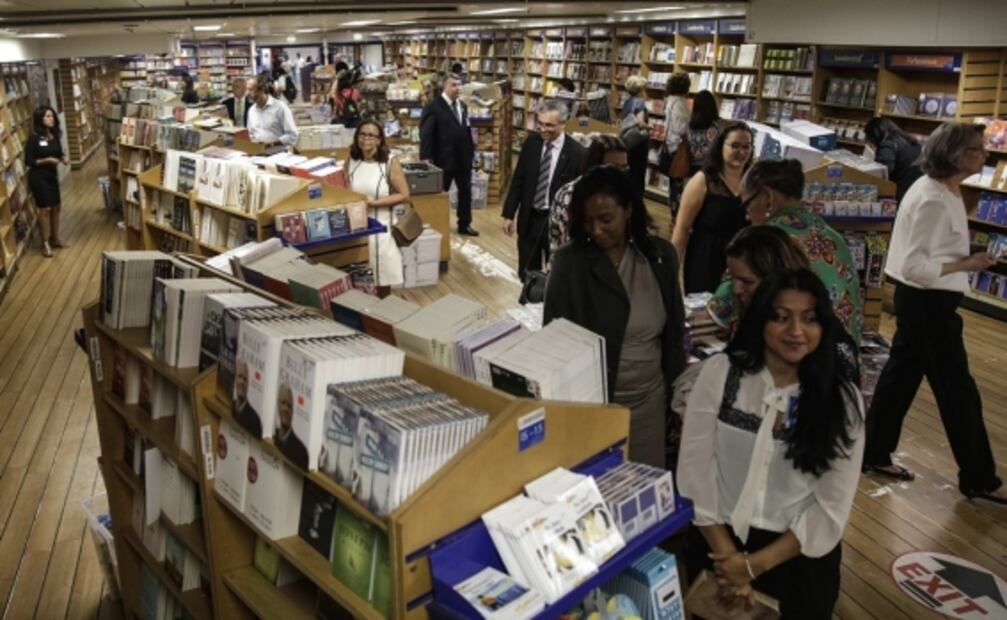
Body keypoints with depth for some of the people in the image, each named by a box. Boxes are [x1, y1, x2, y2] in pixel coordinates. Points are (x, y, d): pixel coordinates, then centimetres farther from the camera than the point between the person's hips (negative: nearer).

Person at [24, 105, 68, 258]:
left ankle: (55, 239, 28)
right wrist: (47, 160, -22)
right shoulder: (34, 138, -16)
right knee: (45, 209, -4)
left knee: (56, 208, 12)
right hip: (38, 178, -7)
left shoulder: (55, 135, 2)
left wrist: (64, 157, -7)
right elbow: (28, 161, -14)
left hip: (52, 175, 7)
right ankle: (45, 244, 5)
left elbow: (58, 153, 14)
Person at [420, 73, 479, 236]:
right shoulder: (434, 106, -11)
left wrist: (471, 151, 10)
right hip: (444, 159, -6)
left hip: (464, 158, 7)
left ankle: (464, 225, 25)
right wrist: (426, 157, -20)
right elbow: (426, 133, -14)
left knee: (466, 191, 12)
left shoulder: (463, 106, 11)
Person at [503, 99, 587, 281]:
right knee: (526, 274, 13)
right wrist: (509, 214, 4)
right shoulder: (531, 142, -2)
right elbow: (518, 180, 5)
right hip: (529, 218, 4)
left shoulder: (578, 153, -15)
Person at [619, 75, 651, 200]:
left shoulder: (627, 102, 11)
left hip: (628, 142, 8)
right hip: (639, 142, -8)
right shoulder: (640, 102, -14)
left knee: (630, 174, 17)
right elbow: (640, 123, -25)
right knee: (638, 175, -2)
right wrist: (650, 127, -9)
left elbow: (621, 123, 15)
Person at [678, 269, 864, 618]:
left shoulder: (843, 399, -8)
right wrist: (730, 557, -14)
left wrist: (755, 564, -15)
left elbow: (833, 507, -9)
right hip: (719, 543, 0)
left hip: (799, 556, 0)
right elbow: (694, 469, -10)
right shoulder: (719, 373, -8)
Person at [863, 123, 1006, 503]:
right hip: (928, 301, -10)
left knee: (903, 373, 16)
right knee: (957, 388, 1)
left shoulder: (941, 190, 9)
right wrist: (966, 265, -21)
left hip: (922, 298, 10)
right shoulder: (933, 200, -23)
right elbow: (914, 266, -25)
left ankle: (874, 454, 27)